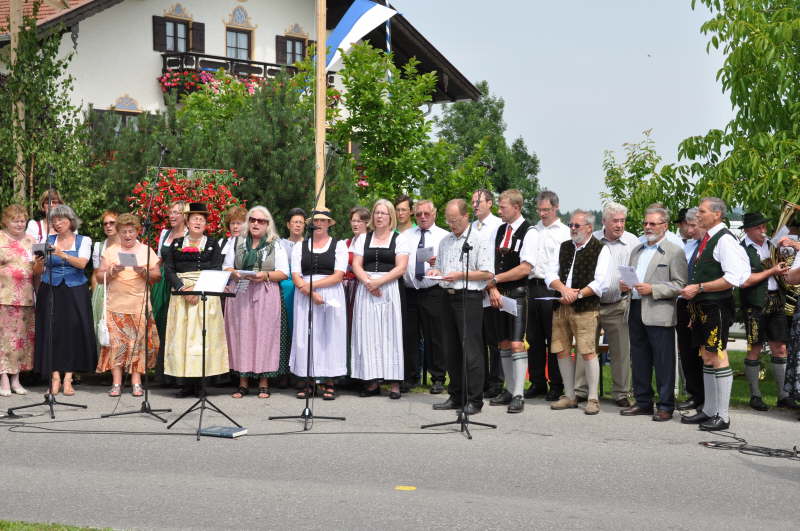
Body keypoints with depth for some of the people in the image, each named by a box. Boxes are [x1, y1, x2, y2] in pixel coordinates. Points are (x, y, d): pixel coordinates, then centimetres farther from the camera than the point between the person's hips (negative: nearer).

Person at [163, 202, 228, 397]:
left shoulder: (213, 244, 10)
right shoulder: (176, 244, 14)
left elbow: (216, 271, -1)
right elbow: (168, 269, 5)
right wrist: (182, 288, -12)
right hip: (181, 296, 1)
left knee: (202, 335, -6)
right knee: (182, 335, -4)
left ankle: (198, 383, -4)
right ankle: (187, 383, -1)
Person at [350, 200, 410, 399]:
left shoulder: (399, 239, 5)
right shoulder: (363, 239, 14)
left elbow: (401, 267, -5)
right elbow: (356, 265, 7)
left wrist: (379, 281, -14)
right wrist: (367, 282, -11)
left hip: (389, 289, -3)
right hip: (365, 291, 3)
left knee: (390, 333, -3)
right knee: (368, 333, 0)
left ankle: (395, 383, -2)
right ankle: (372, 382, 4)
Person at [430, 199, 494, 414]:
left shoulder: (479, 240, -4)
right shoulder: (445, 241, 17)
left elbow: (487, 273, -10)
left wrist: (460, 275, -14)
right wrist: (436, 272, 5)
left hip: (469, 298, -7)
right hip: (448, 297, 7)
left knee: (471, 351, -8)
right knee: (451, 350, 10)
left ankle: (474, 401, -3)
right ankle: (456, 396, 18)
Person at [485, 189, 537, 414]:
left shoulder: (529, 233, -7)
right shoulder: (499, 230, 13)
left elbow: (524, 269, -14)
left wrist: (496, 279, -11)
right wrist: (492, 289, -6)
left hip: (517, 294, -7)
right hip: (498, 295, 7)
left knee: (516, 344, -11)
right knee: (503, 344, 10)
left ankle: (518, 395, -8)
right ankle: (509, 390, 20)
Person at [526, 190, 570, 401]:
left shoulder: (564, 232, 1)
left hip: (552, 287, -5)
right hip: (533, 286, 5)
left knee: (553, 338, -1)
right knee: (534, 338, 8)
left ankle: (556, 385, 6)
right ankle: (537, 382, 17)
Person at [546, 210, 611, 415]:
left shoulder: (600, 249, -1)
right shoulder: (564, 247, 17)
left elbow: (601, 283, -10)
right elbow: (551, 275, 9)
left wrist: (577, 294, -15)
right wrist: (563, 289, -10)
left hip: (585, 308, -6)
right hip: (561, 306, 6)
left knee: (587, 351, -8)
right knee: (562, 351, 7)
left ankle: (593, 398, 1)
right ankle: (569, 396, 18)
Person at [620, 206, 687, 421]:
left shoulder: (674, 252, -3)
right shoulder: (637, 250, 20)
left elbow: (680, 285, -10)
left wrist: (653, 289, -19)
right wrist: (623, 285, 3)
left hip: (659, 314, -7)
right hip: (636, 311, 7)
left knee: (663, 362, -2)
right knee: (639, 361, 11)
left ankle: (666, 405, 5)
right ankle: (643, 402, 21)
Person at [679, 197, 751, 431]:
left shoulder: (725, 239, -12)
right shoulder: (706, 240, 16)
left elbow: (733, 278, -20)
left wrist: (698, 288, -18)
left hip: (716, 308, -9)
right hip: (702, 307, 9)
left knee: (718, 359, -5)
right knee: (707, 359, 14)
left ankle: (722, 416, 1)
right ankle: (709, 411, 23)